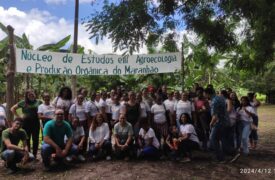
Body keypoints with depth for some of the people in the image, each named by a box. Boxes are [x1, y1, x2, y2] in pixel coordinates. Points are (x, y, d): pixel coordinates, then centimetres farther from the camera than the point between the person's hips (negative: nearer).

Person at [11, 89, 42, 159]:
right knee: (27, 139, 6)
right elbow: (12, 109, 7)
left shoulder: (38, 102, 3)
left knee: (35, 139, 4)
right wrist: (19, 116, -2)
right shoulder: (23, 102, 1)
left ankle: (34, 155, 15)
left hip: (36, 122, 1)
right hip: (26, 122, -1)